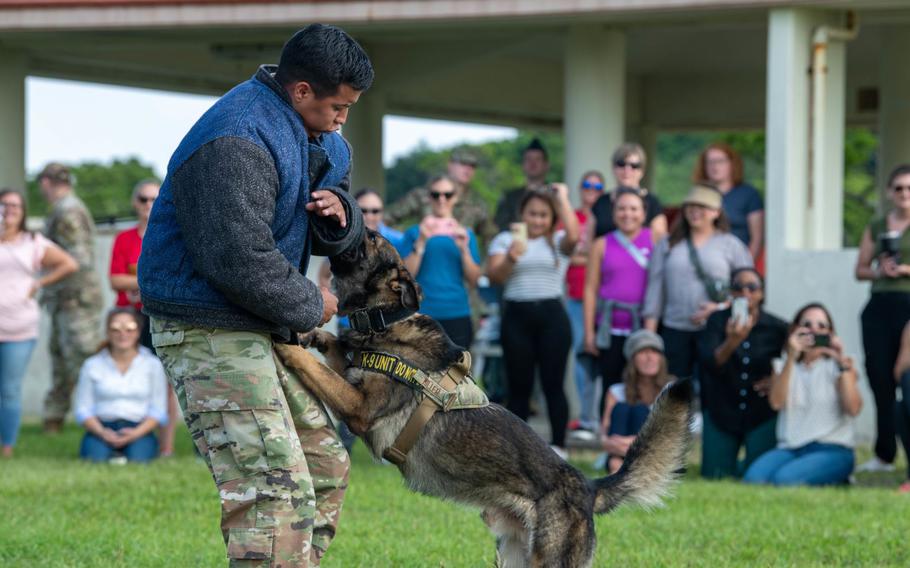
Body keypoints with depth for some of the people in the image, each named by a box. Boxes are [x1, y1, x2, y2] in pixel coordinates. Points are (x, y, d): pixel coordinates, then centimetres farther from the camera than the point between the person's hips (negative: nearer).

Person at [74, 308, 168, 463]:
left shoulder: (152, 364, 7)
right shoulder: (92, 365, 8)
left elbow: (158, 410, 3)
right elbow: (83, 409, 5)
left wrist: (136, 433, -15)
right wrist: (102, 432, -13)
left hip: (139, 430, -1)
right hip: (102, 427, 1)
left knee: (139, 458, -33)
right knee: (96, 456, -32)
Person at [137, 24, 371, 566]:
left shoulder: (320, 141, 12)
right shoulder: (237, 141, -22)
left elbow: (337, 238, 20)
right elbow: (240, 261, -28)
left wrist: (340, 213, -5)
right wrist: (310, 306, -13)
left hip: (260, 331, 11)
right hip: (210, 333, -11)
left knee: (326, 465, 18)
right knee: (279, 492, -19)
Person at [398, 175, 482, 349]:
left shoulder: (465, 235, 11)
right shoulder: (415, 233, 8)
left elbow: (473, 280, 4)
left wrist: (464, 249, -9)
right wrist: (421, 242, -10)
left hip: (457, 316, 1)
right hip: (422, 314, -1)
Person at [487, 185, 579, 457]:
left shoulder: (558, 241, 8)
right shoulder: (506, 239, 10)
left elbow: (573, 235, -15)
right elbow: (494, 275, -1)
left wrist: (563, 198, -5)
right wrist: (510, 258, -22)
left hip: (552, 315, -1)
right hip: (517, 315, 1)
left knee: (553, 384, -3)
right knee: (519, 387, 2)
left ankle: (559, 447, 1)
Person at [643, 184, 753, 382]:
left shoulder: (730, 245, 8)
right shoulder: (668, 245, 14)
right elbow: (655, 290, 11)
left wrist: (720, 308, -10)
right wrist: (649, 335, 4)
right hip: (676, 331, 2)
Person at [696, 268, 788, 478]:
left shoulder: (777, 328, -4)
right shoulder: (717, 321, -5)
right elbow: (709, 363, -21)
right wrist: (731, 342, -39)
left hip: (763, 414, -1)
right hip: (721, 411, 1)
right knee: (714, 474, -3)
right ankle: (736, 464, 31)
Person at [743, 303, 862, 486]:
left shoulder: (836, 366, 8)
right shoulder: (783, 366, 17)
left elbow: (853, 408, -11)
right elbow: (776, 402, -5)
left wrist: (844, 363, -16)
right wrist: (791, 358, -13)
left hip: (832, 450, -3)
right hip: (790, 449, 3)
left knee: (785, 478, -33)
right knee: (753, 478, -29)